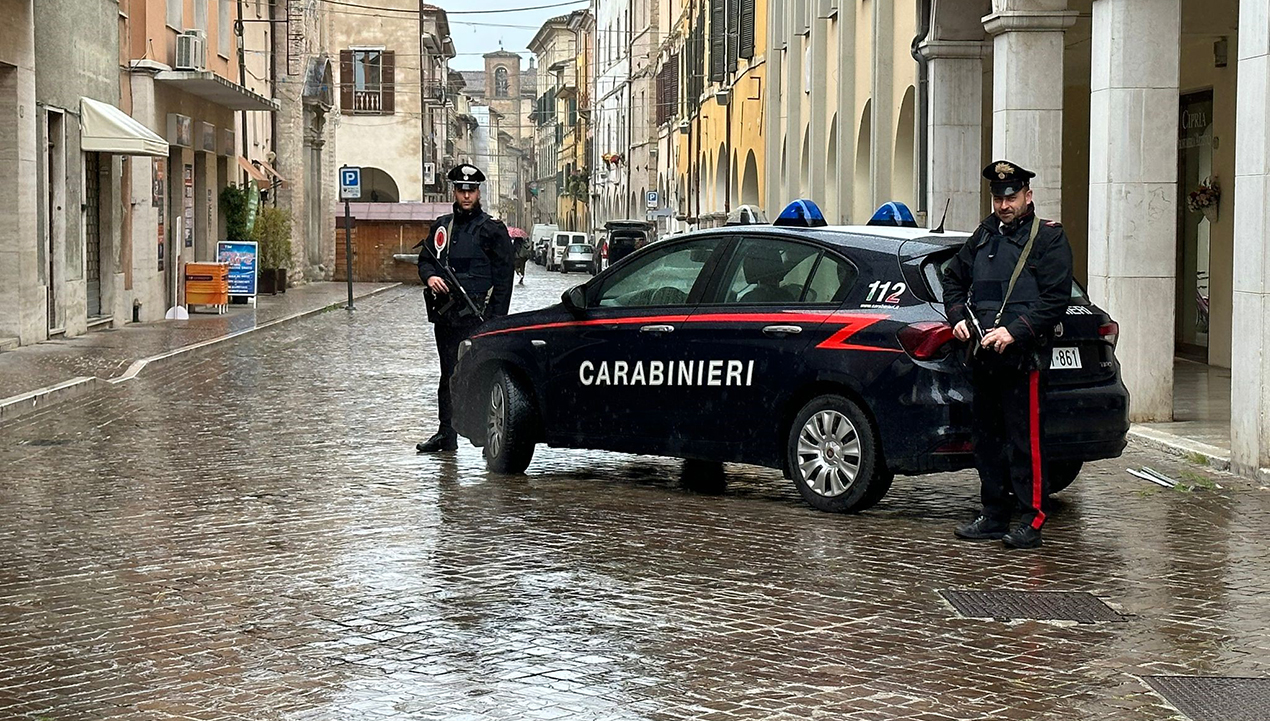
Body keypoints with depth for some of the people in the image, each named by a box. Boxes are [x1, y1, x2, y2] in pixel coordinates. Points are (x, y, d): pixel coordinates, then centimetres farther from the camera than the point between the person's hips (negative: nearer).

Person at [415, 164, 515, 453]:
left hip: (476, 315, -6)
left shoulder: (492, 230, -1)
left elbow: (503, 277, -3)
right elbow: (425, 259, 22)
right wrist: (430, 277, -4)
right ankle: (446, 434, 18)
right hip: (445, 313, 6)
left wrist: (496, 320, -11)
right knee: (448, 374, 11)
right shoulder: (442, 226, 15)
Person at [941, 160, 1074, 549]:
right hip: (983, 356, 7)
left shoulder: (1049, 238, -3)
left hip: (1023, 357, -7)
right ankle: (994, 514, 21)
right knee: (986, 436, 11)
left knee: (1025, 440, -6)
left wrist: (1014, 332, -19)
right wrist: (958, 317, 8)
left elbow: (1055, 299, -10)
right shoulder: (985, 234, 16)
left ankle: (1032, 520, -2)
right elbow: (954, 278, 26)